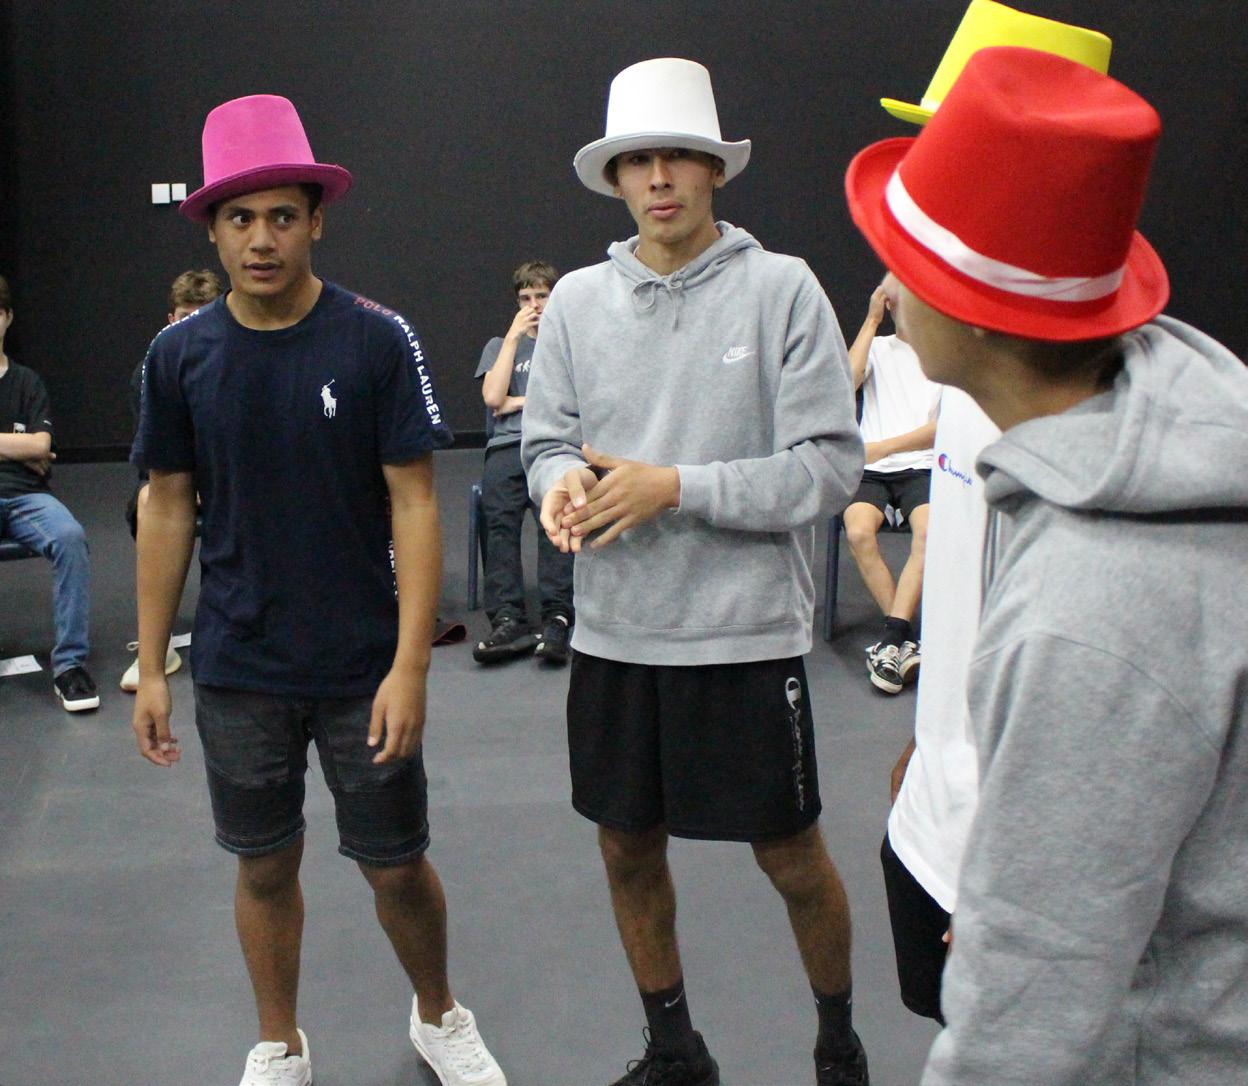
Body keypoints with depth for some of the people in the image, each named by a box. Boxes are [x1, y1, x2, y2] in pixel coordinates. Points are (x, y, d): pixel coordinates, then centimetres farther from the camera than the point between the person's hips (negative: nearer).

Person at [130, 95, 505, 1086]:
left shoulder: (378, 340, -10)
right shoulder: (181, 355, -2)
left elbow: (414, 503, -10)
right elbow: (167, 511, 5)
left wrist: (410, 665, -15)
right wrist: (150, 668, 4)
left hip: (364, 667, -2)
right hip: (239, 669, 2)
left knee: (397, 865, 8)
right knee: (266, 865, 14)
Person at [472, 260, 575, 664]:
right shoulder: (500, 345, 31)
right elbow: (493, 398, 11)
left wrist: (522, 402, 8)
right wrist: (514, 336, 10)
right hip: (509, 446, 2)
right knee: (499, 519, -29)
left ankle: (557, 620, -42)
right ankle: (507, 621, -39)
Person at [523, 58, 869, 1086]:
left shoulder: (782, 288, -8)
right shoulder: (577, 299, 4)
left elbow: (829, 466, -12)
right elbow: (547, 439, 10)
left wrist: (673, 487, -19)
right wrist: (563, 479, -14)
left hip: (746, 633, -4)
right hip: (614, 633, 4)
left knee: (793, 859, 8)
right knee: (628, 850, 15)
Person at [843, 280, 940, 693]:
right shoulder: (878, 347, 17)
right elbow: (846, 382, -4)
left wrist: (885, 447, -13)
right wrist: (871, 321, -1)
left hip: (921, 466, -1)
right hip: (870, 469, 2)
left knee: (928, 532, -33)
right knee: (858, 532, -29)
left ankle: (891, 638, -32)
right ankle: (906, 639, -22)